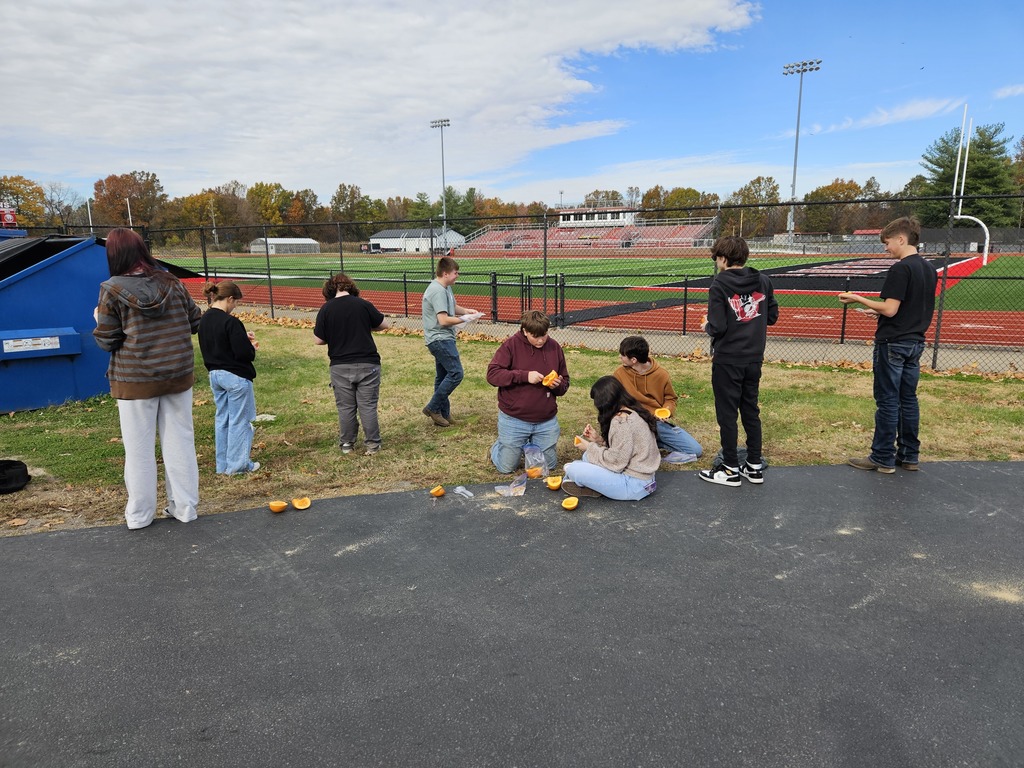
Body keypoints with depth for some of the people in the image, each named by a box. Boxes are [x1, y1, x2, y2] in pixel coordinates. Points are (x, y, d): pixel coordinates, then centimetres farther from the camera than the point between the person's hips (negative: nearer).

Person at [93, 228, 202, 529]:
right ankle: (185, 507, 19)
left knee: (139, 447, 9)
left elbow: (106, 341, -7)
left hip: (135, 380, -3)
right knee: (180, 441, 11)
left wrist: (99, 323, 12)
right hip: (178, 375, 3)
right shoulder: (171, 282, -1)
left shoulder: (112, 290, -10)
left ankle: (139, 514, 19)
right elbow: (194, 321, 7)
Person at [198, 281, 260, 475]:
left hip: (215, 375, 8)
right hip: (236, 377, -8)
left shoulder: (204, 320, 5)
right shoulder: (231, 322, -21)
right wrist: (252, 346, 1)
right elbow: (244, 354, -21)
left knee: (221, 419, 16)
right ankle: (238, 464, 11)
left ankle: (223, 464, 23)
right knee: (239, 421, 4)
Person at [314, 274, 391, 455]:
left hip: (340, 367, 1)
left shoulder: (326, 309, -5)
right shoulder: (362, 304, -6)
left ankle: (347, 444, 22)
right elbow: (386, 324, 4)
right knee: (368, 407, 7)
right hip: (367, 365, 0)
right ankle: (372, 444, 13)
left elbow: (318, 340, -1)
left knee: (345, 407, 12)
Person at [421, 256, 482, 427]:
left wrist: (466, 311, 8)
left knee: (443, 376, 14)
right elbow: (443, 320, -23)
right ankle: (433, 408, -3)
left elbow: (452, 306, 27)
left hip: (442, 339, 11)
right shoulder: (438, 291, -19)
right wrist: (465, 319, -13)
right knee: (456, 373, -12)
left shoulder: (445, 288, 12)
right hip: (440, 339, -11)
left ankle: (443, 413, 21)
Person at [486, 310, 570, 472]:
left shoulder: (554, 347, 1)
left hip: (547, 421, 4)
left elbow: (565, 381, 10)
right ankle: (498, 447, 38)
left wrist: (558, 385, -14)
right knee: (507, 467, 7)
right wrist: (524, 376, -26)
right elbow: (492, 374, -18)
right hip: (514, 420, -3)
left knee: (550, 465, 14)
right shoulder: (511, 345, -11)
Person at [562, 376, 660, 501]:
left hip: (634, 484, -10)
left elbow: (616, 462, -21)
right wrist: (598, 439, 5)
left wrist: (590, 447, -8)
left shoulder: (622, 421, -23)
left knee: (573, 470, -15)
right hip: (641, 476, 10)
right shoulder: (633, 412, 7)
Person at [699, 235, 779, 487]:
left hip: (727, 360, -6)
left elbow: (717, 327, -18)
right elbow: (772, 316, 8)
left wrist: (707, 326, 3)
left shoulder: (719, 285, -14)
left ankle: (730, 469, 13)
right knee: (751, 411, 16)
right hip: (754, 359, 6)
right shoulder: (763, 281, 2)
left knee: (727, 414, 5)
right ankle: (755, 466, 24)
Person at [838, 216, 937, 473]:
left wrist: (858, 299, -12)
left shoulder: (900, 269, -17)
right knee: (908, 399, 13)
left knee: (887, 401, -1)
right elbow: (915, 307, 16)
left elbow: (890, 309, -20)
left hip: (893, 344, -8)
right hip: (915, 342, 8)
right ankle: (909, 456, 20)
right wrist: (879, 311, 19)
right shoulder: (929, 269, 10)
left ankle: (883, 458, 5)